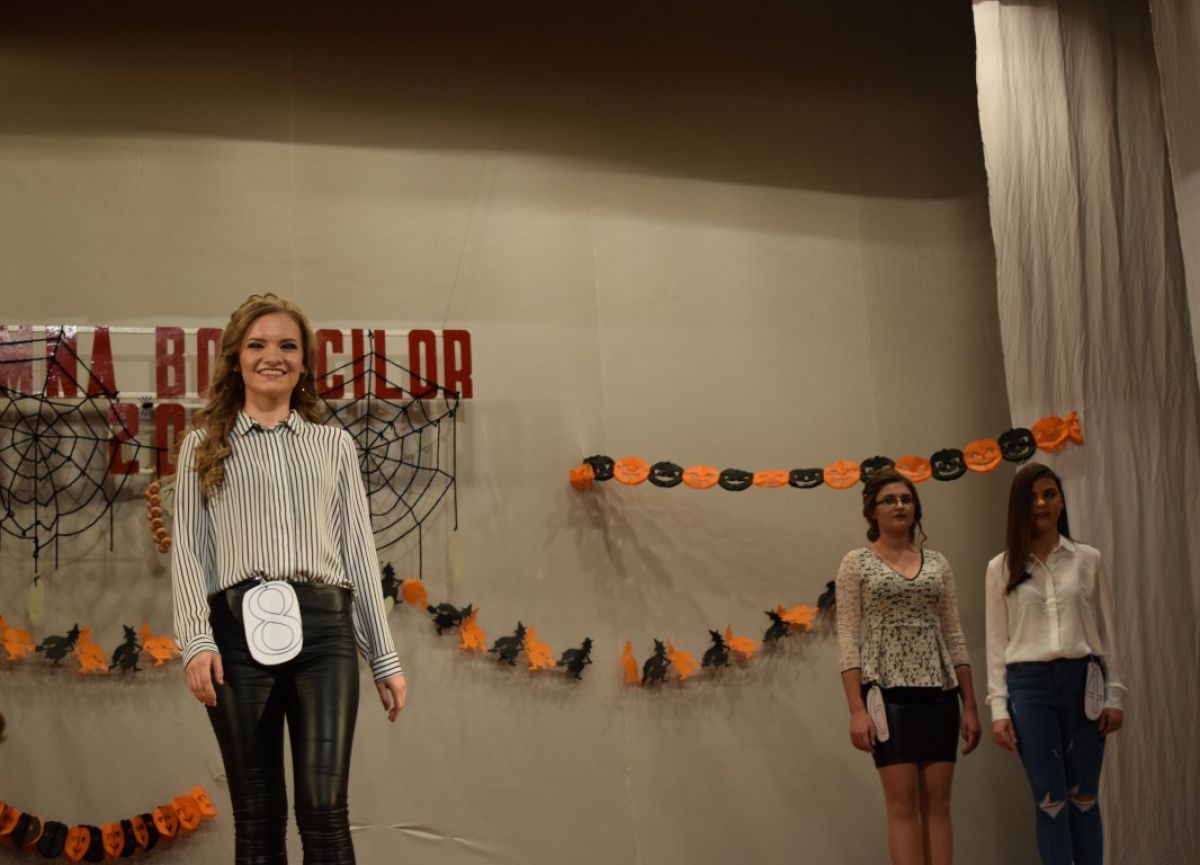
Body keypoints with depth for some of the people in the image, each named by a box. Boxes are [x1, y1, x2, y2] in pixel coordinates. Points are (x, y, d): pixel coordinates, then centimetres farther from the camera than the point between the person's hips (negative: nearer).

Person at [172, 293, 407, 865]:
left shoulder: (334, 443, 18)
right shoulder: (205, 444, 14)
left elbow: (359, 549, 15)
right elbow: (188, 548, 6)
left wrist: (385, 657, 10)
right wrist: (195, 640, -9)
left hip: (324, 626, 1)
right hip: (239, 627, 0)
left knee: (324, 813, -8)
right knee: (258, 817, 2)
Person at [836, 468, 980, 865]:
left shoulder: (937, 563, 13)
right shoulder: (856, 563, 2)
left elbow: (954, 635, 12)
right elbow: (848, 638, -4)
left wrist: (969, 705, 6)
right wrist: (857, 709, -14)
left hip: (938, 692, 4)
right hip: (888, 691, -4)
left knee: (938, 802, 2)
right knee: (903, 802, -5)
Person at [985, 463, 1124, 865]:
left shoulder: (1088, 559, 7)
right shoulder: (1002, 567, 5)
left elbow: (1106, 630, 8)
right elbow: (997, 640, 4)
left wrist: (1114, 693, 3)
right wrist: (999, 708, -2)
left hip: (1082, 681, 1)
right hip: (1030, 684, -1)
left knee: (1084, 796, 6)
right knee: (1050, 799, 1)